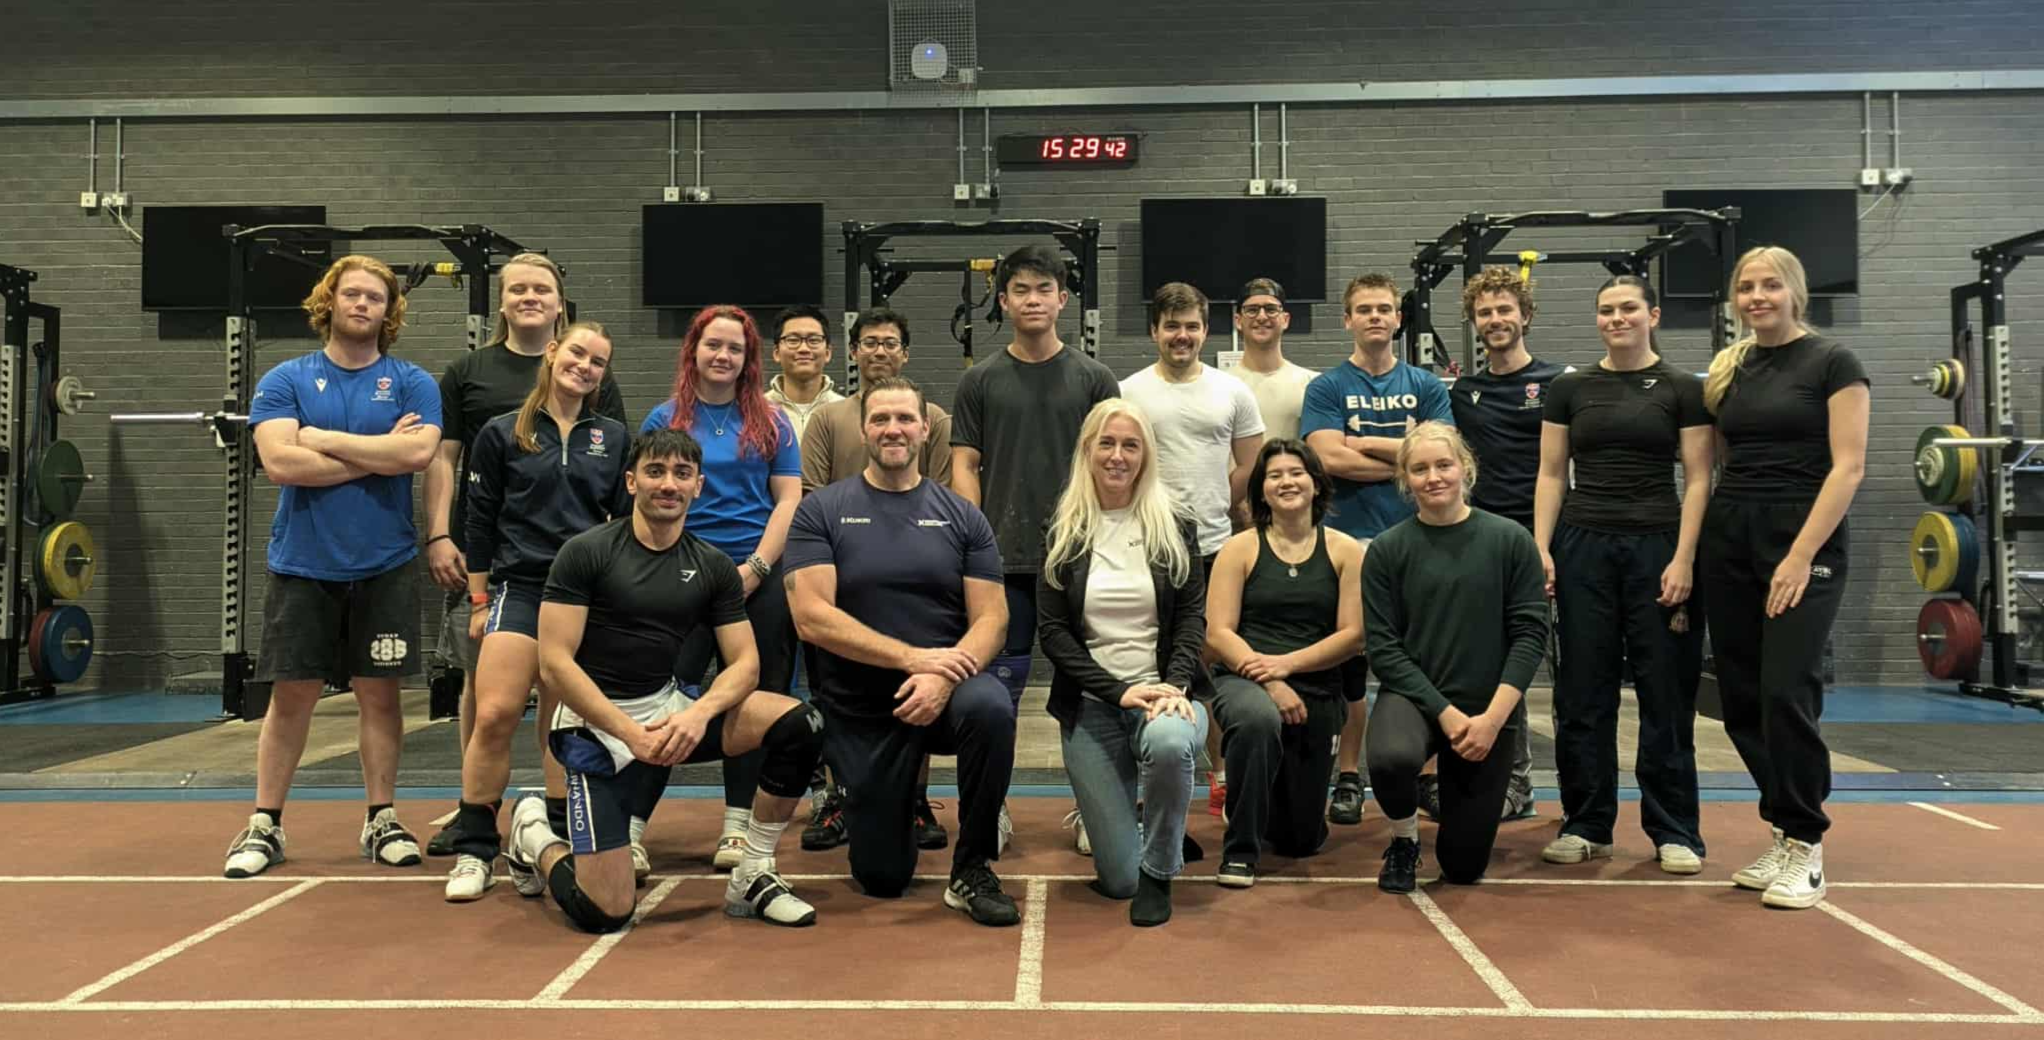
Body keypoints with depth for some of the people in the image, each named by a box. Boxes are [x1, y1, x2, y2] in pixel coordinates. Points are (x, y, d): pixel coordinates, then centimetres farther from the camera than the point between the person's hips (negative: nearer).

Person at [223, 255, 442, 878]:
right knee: (291, 695, 5)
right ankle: (264, 825, 16)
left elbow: (418, 452, -15)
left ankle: (382, 821, 17)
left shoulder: (412, 383, 3)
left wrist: (323, 439, -11)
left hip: (384, 567, 0)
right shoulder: (285, 380, 4)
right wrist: (378, 453, -11)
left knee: (379, 693, 6)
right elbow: (280, 462, -12)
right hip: (303, 564, 0)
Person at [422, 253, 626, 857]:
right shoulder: (468, 372, 11)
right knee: (479, 680, 4)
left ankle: (560, 812, 11)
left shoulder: (590, 376, 11)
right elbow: (443, 458, 8)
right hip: (481, 553, 1)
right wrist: (438, 536, -2)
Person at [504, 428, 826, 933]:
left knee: (800, 724, -18)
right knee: (606, 913, -13)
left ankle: (752, 877, -2)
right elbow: (554, 664, -14)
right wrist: (630, 733, -22)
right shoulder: (585, 553, -9)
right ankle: (534, 832, 21)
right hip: (595, 722, -4)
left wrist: (700, 712, -21)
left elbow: (744, 663, 0)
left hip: (669, 709, 5)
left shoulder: (714, 566, 3)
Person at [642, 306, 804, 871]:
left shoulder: (771, 422, 8)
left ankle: (739, 824, 13)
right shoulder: (664, 419, 8)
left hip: (760, 578, 1)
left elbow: (788, 500, 3)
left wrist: (755, 568, -8)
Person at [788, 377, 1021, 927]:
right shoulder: (821, 511, -4)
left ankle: (972, 868, -14)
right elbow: (811, 617, -14)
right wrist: (913, 657, -22)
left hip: (944, 690, 0)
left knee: (991, 708, -36)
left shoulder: (961, 516, 0)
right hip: (859, 709, 0)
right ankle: (855, 794, 40)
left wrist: (942, 678, -25)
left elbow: (990, 619, -5)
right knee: (882, 879, 4)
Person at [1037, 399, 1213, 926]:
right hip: (1091, 705, 0)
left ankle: (1159, 873, -12)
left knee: (1168, 741, -40)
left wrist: (1174, 685, -19)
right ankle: (1110, 815, 34)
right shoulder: (1062, 534, 4)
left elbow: (1193, 616, 0)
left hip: (1166, 693, 0)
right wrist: (1118, 690, -14)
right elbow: (1052, 629, -2)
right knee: (1118, 879, -5)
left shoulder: (1176, 529, 6)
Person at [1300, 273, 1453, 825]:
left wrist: (1365, 444, -6)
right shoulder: (1327, 388, 5)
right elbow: (1331, 458, -10)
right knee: (1348, 662, 2)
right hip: (1349, 538, -2)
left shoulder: (1426, 386, 11)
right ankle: (1348, 777, 12)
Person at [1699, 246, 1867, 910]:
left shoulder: (1831, 364, -3)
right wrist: (1694, 551, 6)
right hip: (1729, 542, 6)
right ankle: (1782, 833, 19)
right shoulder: (1728, 370, 13)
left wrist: (1800, 556, -17)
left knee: (1787, 693, -11)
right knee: (1742, 700, 6)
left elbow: (1848, 466, -9)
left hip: (1804, 542, -6)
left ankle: (1806, 847, 3)